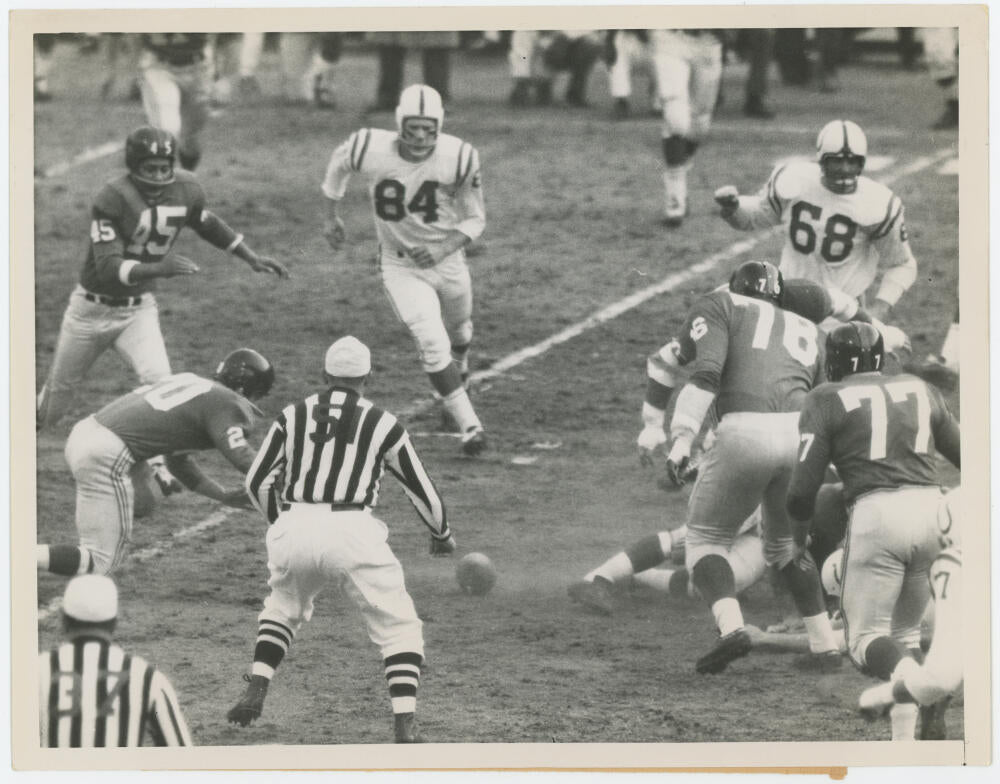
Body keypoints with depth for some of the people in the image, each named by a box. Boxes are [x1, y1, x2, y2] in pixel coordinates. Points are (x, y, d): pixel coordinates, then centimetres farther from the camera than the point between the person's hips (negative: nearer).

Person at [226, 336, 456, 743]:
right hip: (352, 530, -3)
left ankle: (255, 692, 15)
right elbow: (422, 491, 16)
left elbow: (256, 482, 18)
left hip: (293, 530, 3)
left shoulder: (293, 416, 14)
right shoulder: (382, 424, 9)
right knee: (398, 626, 8)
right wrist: (442, 535, 34)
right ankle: (405, 725, -8)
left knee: (283, 609, 31)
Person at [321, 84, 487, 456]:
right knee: (432, 343, -18)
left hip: (446, 259, 2)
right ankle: (468, 423, -13)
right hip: (401, 267, -2)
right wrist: (331, 215, 10)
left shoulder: (458, 158, -22)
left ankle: (457, 381, 58)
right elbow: (339, 164, 2)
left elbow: (475, 219, -10)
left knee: (459, 334, 25)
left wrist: (443, 248, -26)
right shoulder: (371, 149, -24)